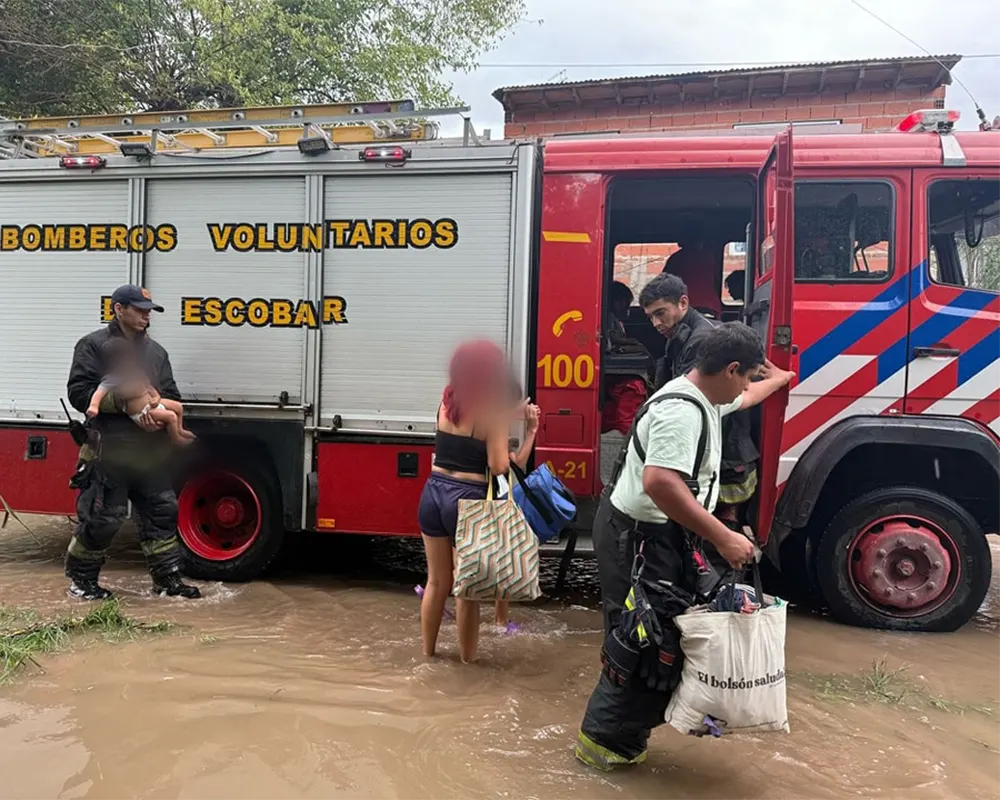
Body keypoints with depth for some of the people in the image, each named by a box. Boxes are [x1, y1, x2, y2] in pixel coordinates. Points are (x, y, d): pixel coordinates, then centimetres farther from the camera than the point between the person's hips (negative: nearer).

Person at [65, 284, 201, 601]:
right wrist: (125, 400, -20)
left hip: (150, 452, 6)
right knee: (101, 518, 0)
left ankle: (167, 578, 20)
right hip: (109, 450, -6)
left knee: (161, 512, 9)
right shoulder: (93, 345, -2)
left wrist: (158, 416, -10)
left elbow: (171, 397, 12)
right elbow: (79, 393, -11)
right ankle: (81, 579, 21)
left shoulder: (156, 351, 14)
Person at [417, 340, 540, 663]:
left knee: (437, 581, 18)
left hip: (433, 494, 6)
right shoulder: (491, 412, -12)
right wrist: (531, 432, -9)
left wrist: (514, 414, 14)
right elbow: (501, 469, -15)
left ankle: (428, 650, 30)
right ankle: (467, 658, 22)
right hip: (466, 501, -6)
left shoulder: (448, 399, 6)